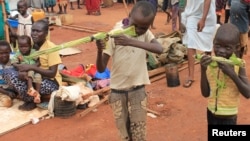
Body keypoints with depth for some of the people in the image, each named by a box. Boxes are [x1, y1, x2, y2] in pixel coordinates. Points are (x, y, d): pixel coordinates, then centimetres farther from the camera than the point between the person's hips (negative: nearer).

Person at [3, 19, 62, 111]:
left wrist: (31, 67, -29)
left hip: (50, 82, -6)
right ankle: (31, 98, -9)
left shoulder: (51, 48, -18)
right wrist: (21, 70, -22)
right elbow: (23, 62, 3)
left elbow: (52, 73, -21)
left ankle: (33, 101, -4)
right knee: (7, 73, -14)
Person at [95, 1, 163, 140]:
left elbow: (160, 49, -29)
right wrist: (99, 50, -35)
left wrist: (131, 41, -39)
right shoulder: (114, 35, -13)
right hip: (117, 90, 0)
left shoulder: (146, 34, -7)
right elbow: (101, 69, -15)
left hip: (138, 90, 1)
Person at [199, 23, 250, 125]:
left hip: (228, 116, -3)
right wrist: (203, 70, -23)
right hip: (212, 112, 4)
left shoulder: (238, 66, -16)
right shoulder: (209, 64, -8)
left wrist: (232, 74, -30)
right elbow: (206, 93, -9)